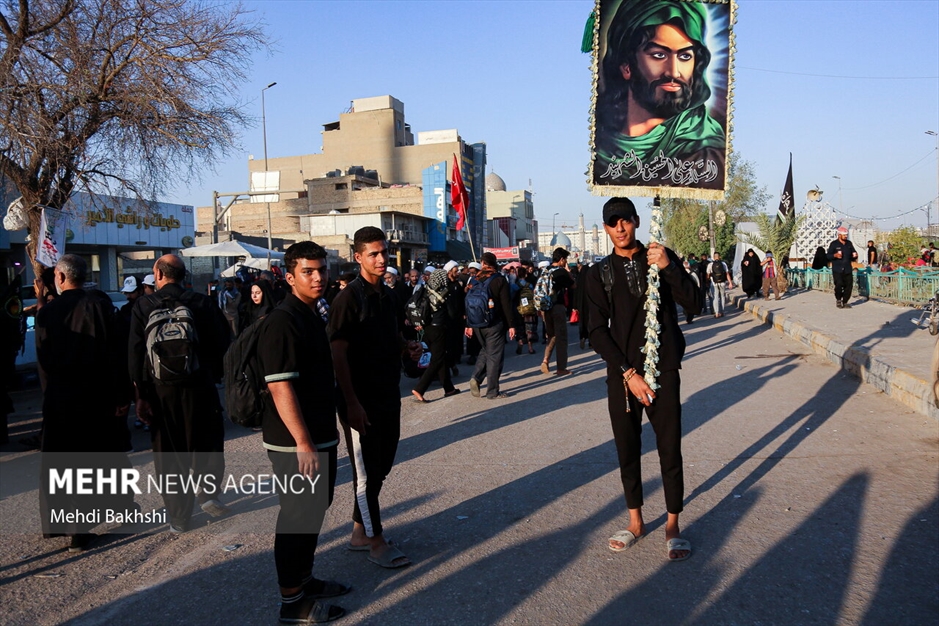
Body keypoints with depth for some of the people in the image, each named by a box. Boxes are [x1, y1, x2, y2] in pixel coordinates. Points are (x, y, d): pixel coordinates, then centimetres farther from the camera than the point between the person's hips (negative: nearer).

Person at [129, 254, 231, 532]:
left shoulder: (143, 306, -3)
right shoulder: (203, 303, -4)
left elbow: (135, 354, -5)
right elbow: (223, 343, -3)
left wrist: (141, 394, -1)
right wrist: (215, 375, 10)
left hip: (160, 390, 1)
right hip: (199, 386, 0)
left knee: (169, 453, 10)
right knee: (207, 442, 19)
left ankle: (179, 517, 15)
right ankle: (208, 491, 4)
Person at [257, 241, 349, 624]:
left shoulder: (312, 316, 11)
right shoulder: (282, 322, -19)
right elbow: (280, 388, -24)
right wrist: (303, 444, -25)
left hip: (321, 436, 10)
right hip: (295, 444, -9)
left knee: (315, 510, 20)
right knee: (297, 516, 2)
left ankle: (305, 579, 36)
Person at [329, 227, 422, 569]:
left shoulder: (389, 296, 9)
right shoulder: (349, 298, -14)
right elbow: (338, 354, -18)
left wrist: (408, 346, 0)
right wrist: (351, 403, -22)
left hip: (389, 396, 8)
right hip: (362, 400, -8)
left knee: (382, 466, 16)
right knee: (367, 472, 4)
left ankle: (360, 531, 31)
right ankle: (376, 541, 18)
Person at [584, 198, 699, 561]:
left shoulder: (662, 258, 4)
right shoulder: (599, 273, 4)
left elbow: (694, 305, -4)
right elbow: (597, 331, -1)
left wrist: (669, 268, -19)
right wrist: (628, 373, -9)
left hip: (664, 371, -1)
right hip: (622, 375, 1)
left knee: (670, 451, 2)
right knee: (627, 451, 9)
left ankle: (673, 526, 17)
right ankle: (635, 521, 25)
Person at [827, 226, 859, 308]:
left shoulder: (849, 244, 14)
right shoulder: (834, 244, 0)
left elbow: (853, 257, 22)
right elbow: (828, 256, -2)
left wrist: (854, 256, 0)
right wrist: (835, 255, -20)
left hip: (848, 269, 5)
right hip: (837, 270, -4)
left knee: (849, 285, -1)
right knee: (839, 284, -15)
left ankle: (845, 302, 12)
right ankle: (838, 299, 9)